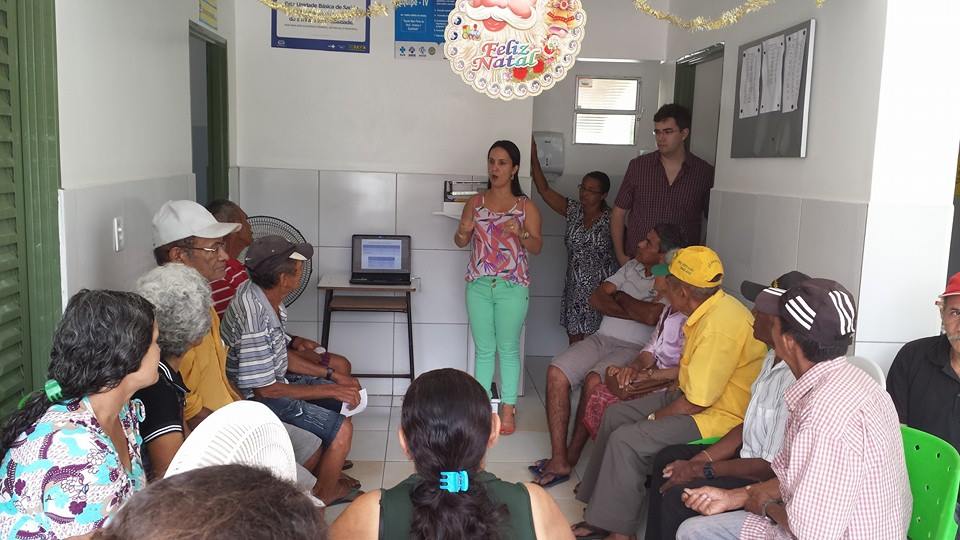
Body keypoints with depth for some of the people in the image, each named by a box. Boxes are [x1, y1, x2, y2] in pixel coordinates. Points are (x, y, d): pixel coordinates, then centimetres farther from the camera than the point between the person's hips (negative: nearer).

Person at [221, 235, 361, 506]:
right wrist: (329, 389, -19)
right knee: (342, 429, -13)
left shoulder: (266, 298, -4)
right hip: (257, 400, -9)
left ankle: (329, 477, 29)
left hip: (276, 379, 9)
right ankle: (321, 500, 11)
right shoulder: (253, 319, -32)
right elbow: (264, 389, -26)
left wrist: (331, 375, 4)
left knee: (346, 398, 14)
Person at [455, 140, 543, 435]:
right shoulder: (475, 202, 6)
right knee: (484, 349, 9)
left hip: (512, 286, -2)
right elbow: (460, 242, 9)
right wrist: (462, 233, -14)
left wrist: (521, 233, -20)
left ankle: (508, 408, 11)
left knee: (508, 349, 3)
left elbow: (537, 247, -1)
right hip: (479, 284, 2)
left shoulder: (526, 206, 1)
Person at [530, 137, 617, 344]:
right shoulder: (573, 210, 4)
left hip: (602, 289, -4)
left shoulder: (610, 219, -6)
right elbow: (544, 190, -1)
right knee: (575, 342, 7)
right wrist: (533, 158, -8)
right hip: (575, 288, 4)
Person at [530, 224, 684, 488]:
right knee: (556, 372, -19)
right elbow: (597, 297, 9)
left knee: (593, 381, -33)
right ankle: (559, 459, -18)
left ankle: (571, 457, -11)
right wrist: (632, 311, -7)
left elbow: (651, 316, -22)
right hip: (602, 338, 7)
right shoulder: (632, 266, 17)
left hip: (634, 348, -6)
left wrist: (621, 296, -4)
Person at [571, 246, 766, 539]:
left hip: (721, 414, -11)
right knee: (616, 414, 8)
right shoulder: (711, 308, 4)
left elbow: (696, 402, -24)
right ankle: (603, 510, 16)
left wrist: (654, 418, -9)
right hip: (695, 394, 11)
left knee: (626, 440, -20)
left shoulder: (719, 325, -28)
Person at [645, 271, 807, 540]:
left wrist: (702, 471, -16)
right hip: (748, 454, 10)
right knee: (667, 459, 11)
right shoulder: (774, 358, 3)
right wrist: (698, 460, 0)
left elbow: (773, 467, -25)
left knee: (678, 496, -20)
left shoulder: (796, 380, -29)